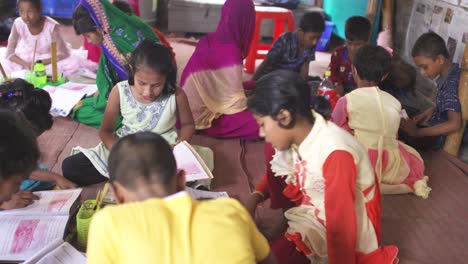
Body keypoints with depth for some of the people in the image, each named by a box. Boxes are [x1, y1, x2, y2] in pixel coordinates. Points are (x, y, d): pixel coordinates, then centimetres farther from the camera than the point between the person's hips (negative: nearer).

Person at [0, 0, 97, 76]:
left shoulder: (52, 26, -24)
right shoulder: (18, 24, -16)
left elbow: (64, 54, -21)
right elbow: (10, 53, -10)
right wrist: (26, 64, -28)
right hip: (27, 60, 4)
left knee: (74, 63, -28)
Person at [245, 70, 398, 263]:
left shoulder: (335, 154, -32)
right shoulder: (299, 134, -8)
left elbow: (341, 225, -30)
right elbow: (276, 174, 11)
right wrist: (254, 198, -8)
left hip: (347, 229, -8)